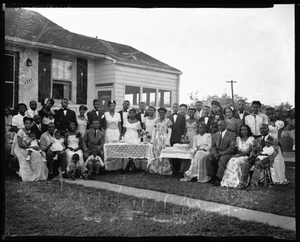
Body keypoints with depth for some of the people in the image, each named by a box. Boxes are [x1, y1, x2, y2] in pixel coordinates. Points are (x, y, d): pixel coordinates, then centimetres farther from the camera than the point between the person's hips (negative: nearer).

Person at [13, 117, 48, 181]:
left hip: (28, 149, 6)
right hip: (20, 149, -6)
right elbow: (20, 144, -18)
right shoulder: (21, 131, -11)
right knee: (35, 155, -29)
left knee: (40, 154, -19)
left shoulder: (30, 131, 10)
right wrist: (32, 147, -22)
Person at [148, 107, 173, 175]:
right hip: (156, 139, 4)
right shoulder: (156, 120, 13)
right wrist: (152, 139, 9)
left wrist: (167, 141, -10)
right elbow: (154, 130, 15)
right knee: (156, 154, 2)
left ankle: (164, 170, 3)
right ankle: (156, 169, 10)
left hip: (164, 139, -4)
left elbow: (169, 131, -3)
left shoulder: (167, 120, 0)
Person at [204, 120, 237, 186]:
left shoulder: (232, 135, 3)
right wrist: (215, 153, -11)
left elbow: (232, 148, -7)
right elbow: (213, 146, 12)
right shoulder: (215, 135, 19)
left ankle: (218, 180, -36)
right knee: (207, 158, -23)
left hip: (227, 153, -5)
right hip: (216, 153, 5)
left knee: (222, 160, -37)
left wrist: (221, 153, -15)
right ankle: (212, 177, -17)